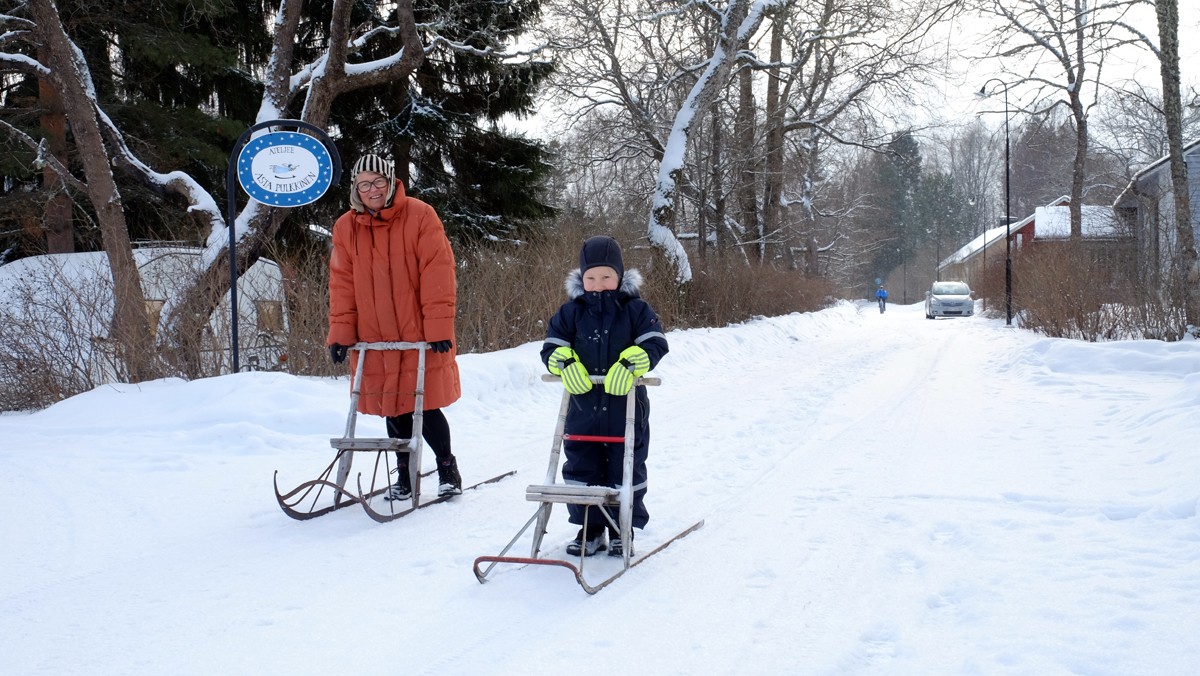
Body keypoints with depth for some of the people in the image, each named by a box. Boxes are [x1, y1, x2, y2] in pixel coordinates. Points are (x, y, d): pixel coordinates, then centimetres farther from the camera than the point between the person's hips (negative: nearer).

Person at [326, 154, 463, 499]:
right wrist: (341, 332, 1)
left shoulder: (420, 216, -5)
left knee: (425, 406, -3)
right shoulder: (345, 228, 6)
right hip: (375, 338, 4)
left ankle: (447, 468, 18)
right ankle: (404, 477, 22)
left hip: (419, 335, -3)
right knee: (393, 409, 8)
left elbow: (437, 273, -9)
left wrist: (439, 326, -13)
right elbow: (342, 285, 8)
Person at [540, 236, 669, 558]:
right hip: (582, 405, 2)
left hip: (625, 405, -2)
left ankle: (623, 530, 20)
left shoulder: (636, 309, -2)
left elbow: (655, 342, -11)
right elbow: (552, 345, 2)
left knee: (625, 468, 6)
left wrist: (630, 364, -27)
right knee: (581, 467, 8)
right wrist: (565, 363, -20)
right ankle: (590, 529, 21)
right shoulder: (571, 312, 4)